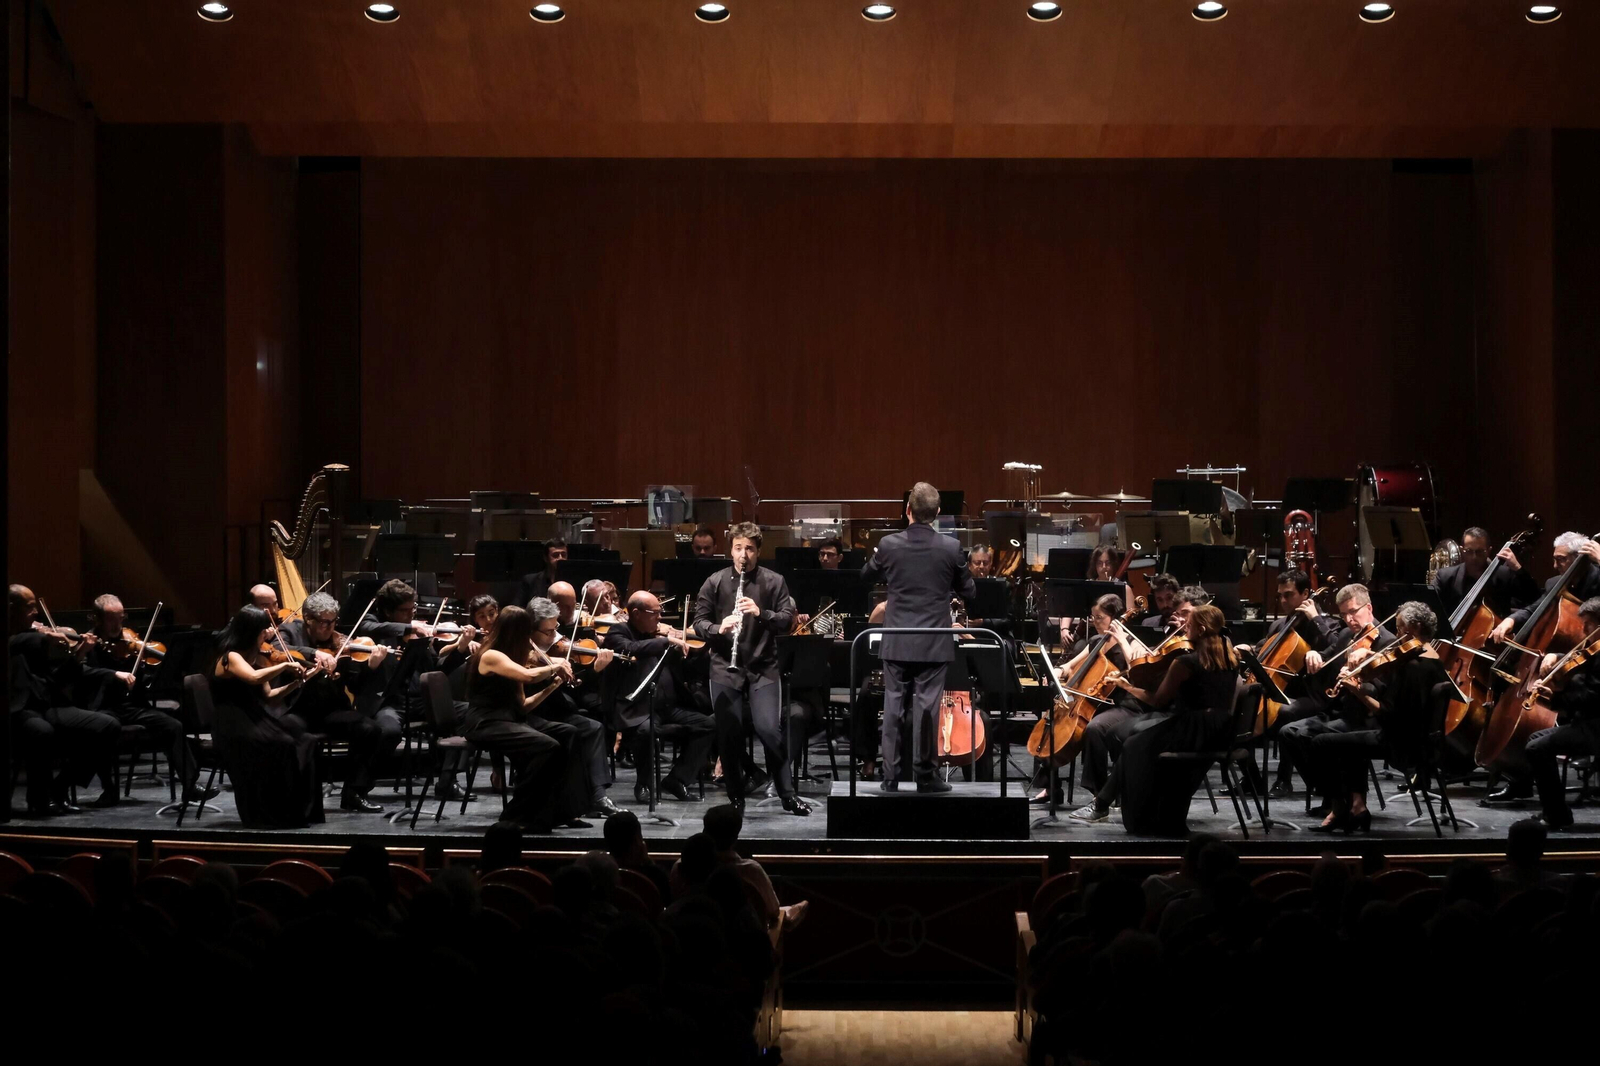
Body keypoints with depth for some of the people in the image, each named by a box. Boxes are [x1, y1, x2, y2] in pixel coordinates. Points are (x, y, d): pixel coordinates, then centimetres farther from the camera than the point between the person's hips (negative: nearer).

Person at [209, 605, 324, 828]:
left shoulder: (257, 658, 14)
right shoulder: (231, 657, -10)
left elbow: (268, 696, 12)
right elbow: (254, 677, -31)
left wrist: (295, 683, -1)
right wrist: (285, 665, -21)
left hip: (258, 720, 8)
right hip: (235, 728, -8)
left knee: (305, 741, -14)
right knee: (282, 745, -30)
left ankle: (303, 810, -11)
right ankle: (272, 815, -21)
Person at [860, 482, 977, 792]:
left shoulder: (888, 545, -6)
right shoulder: (950, 548, -9)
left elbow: (866, 576, 14)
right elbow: (969, 591, 4)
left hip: (897, 641, 1)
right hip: (934, 643, -1)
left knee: (893, 707, 7)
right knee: (926, 708, 2)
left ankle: (891, 775, 9)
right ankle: (924, 775, 4)